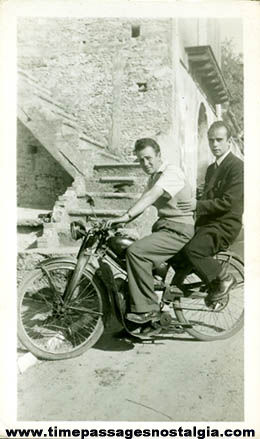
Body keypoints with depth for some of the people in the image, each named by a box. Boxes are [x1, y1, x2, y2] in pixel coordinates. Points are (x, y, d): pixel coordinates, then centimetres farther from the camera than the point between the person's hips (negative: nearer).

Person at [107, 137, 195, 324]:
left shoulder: (172, 172, -11)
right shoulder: (154, 178, 19)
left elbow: (151, 196, -28)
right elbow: (142, 204, 12)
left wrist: (126, 216, -39)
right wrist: (119, 222, 0)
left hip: (179, 231, -9)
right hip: (164, 227, 9)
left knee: (136, 251, -26)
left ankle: (147, 309, -16)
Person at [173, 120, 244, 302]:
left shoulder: (237, 166, -9)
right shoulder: (211, 168, 20)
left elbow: (228, 202, -19)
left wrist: (197, 205, -23)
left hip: (225, 226, -8)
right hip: (206, 223, 8)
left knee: (193, 249, -28)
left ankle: (224, 279, -5)